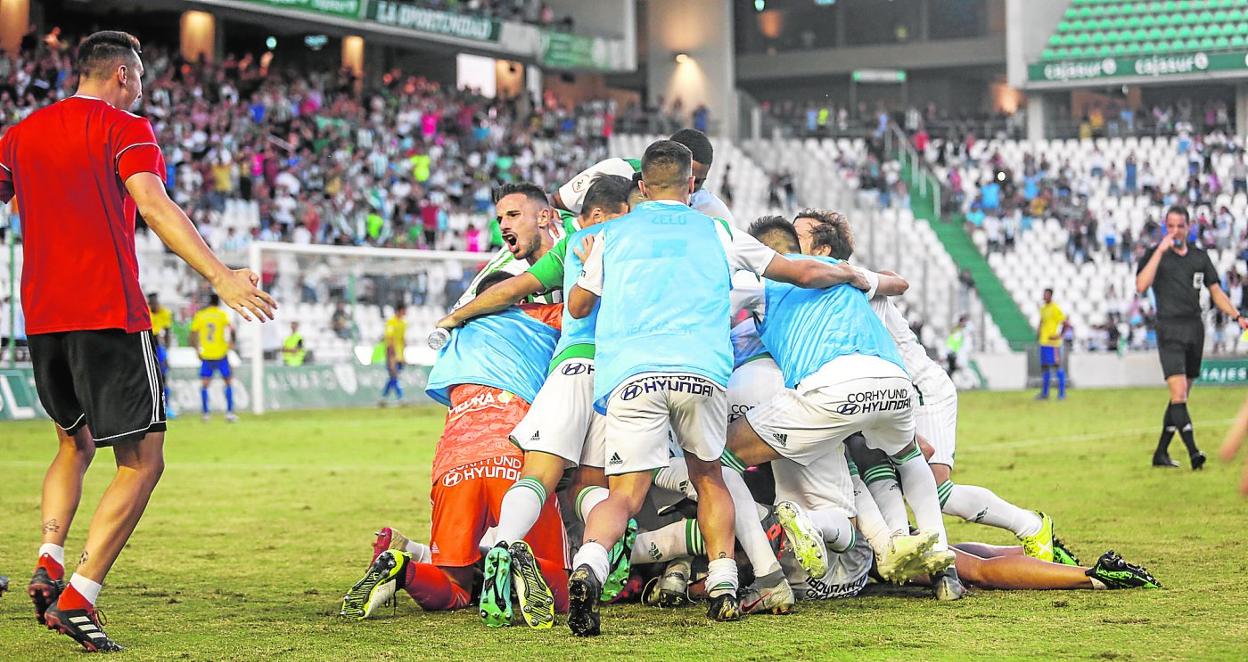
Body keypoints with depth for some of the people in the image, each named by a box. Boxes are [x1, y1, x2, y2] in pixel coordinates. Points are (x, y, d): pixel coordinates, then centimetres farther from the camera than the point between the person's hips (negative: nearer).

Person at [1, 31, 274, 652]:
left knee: (74, 443, 26)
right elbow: (153, 206, -18)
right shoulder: (125, 129, -3)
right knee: (142, 461, -2)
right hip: (110, 316, -6)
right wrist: (219, 276, -24)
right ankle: (78, 597, -14)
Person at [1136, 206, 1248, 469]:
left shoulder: (1200, 257, 12)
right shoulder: (1156, 254, -1)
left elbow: (1216, 291, 15)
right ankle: (1193, 452, -23)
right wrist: (1161, 250, -19)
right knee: (1178, 391, -18)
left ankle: (1161, 453, 15)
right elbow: (1141, 285, -17)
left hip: (1195, 329, 5)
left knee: (1181, 395, 7)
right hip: (1170, 330, -5)